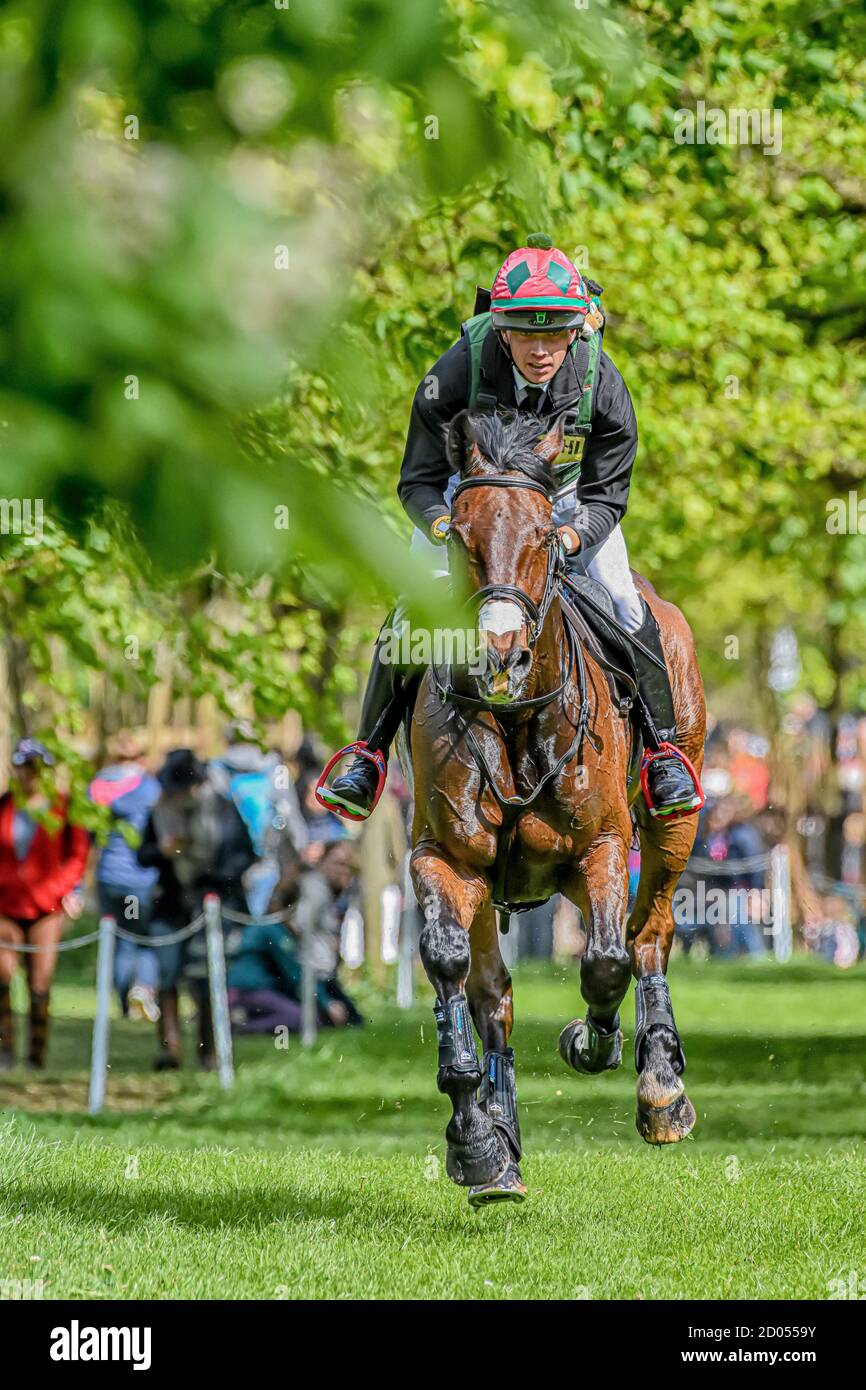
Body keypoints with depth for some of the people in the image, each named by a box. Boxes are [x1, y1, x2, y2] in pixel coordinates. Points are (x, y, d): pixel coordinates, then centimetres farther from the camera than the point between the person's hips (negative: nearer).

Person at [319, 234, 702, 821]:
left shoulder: (601, 385, -28)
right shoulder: (458, 373, -31)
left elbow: (607, 496, -19)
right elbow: (419, 480, -21)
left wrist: (571, 536, -40)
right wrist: (443, 525, -43)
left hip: (568, 501, 0)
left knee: (627, 610, -14)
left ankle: (663, 753, 3)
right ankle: (368, 755, 0)